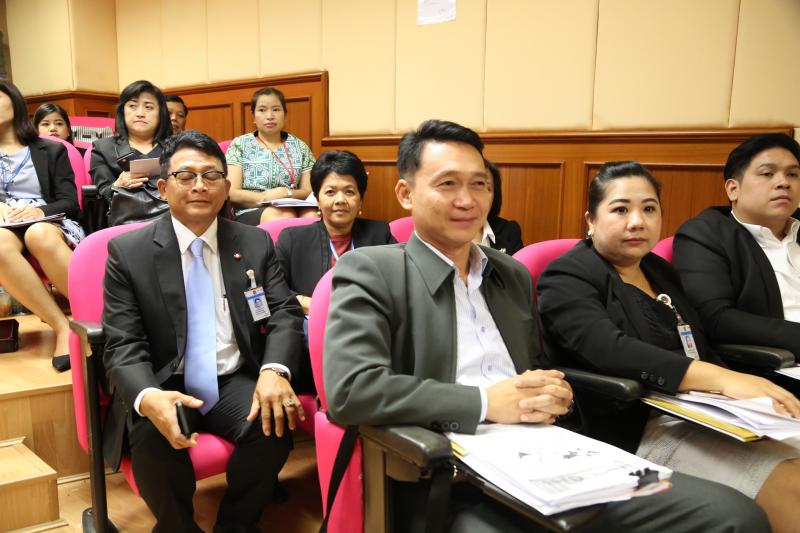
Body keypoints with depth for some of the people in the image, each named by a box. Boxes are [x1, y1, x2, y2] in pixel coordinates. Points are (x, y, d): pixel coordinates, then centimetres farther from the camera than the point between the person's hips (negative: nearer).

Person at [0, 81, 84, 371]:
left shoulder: (51, 151, 17)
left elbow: (70, 203, 7)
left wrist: (40, 210, -15)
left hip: (48, 223, -1)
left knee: (40, 235, -41)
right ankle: (63, 326, -38)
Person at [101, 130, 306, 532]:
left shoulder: (255, 243, 7)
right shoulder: (128, 251, -1)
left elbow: (285, 314, -1)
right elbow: (123, 345, -7)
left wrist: (275, 370, -24)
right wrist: (148, 397, -29)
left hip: (235, 383, 2)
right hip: (164, 386, -1)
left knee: (274, 421, -27)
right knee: (152, 439, -32)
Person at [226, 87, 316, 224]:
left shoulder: (300, 147, 16)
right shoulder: (240, 145, 10)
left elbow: (309, 192, 10)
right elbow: (232, 193, 1)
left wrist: (287, 193, -12)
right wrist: (266, 198, -14)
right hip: (250, 212, -2)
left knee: (311, 215, -33)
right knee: (283, 215, -37)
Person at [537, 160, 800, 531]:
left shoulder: (660, 271, 17)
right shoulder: (567, 279, -8)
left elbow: (700, 350, 16)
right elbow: (609, 350, -26)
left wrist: (742, 387, -6)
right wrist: (722, 379, -32)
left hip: (701, 414, 8)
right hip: (636, 429, -8)